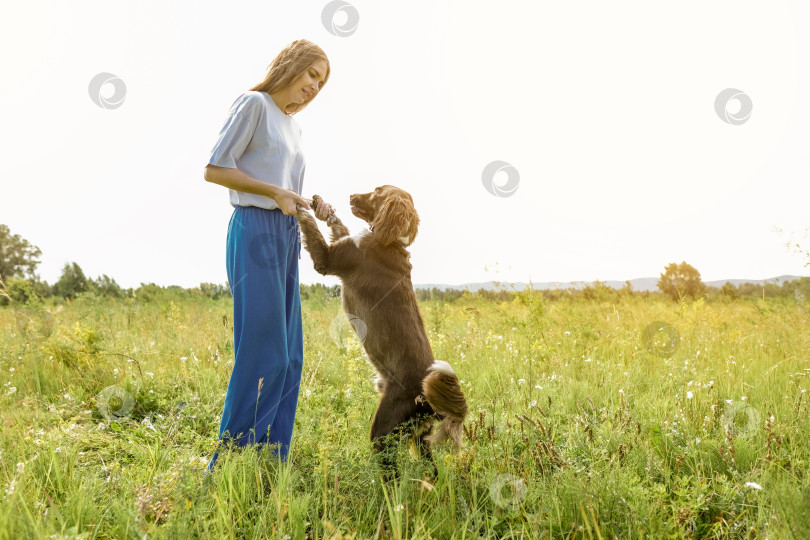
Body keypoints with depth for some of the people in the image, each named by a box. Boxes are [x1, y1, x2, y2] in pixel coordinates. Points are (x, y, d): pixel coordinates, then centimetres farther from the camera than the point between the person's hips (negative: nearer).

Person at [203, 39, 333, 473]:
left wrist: (311, 207, 5)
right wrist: (276, 192, -12)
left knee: (289, 357, 6)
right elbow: (215, 170, -9)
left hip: (286, 238, 9)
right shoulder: (254, 104, -3)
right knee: (264, 352, -11)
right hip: (255, 231, -9)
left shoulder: (292, 125, 21)